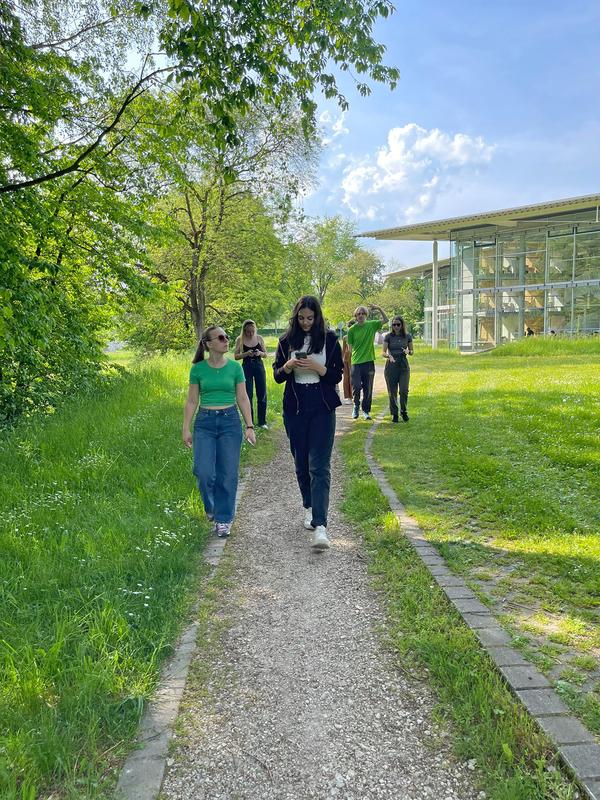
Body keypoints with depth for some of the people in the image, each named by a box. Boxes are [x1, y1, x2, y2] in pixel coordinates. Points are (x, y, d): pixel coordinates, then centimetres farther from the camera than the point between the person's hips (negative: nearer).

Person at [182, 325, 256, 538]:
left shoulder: (235, 367, 2)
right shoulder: (198, 369, 1)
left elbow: (242, 399, 5)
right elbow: (192, 401, 5)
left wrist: (249, 427, -1)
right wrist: (186, 429, 1)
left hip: (230, 421, 1)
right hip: (205, 422, 0)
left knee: (227, 474, 1)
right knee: (204, 473, -7)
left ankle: (223, 519, 16)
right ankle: (210, 508, 23)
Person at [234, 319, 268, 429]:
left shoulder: (259, 338, 1)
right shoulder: (240, 340, -4)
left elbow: (265, 354, 8)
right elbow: (236, 356, -1)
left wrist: (260, 353, -14)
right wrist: (246, 354, -18)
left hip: (259, 367, 2)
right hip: (247, 367, -1)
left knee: (262, 395, 3)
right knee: (248, 395, 1)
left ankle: (262, 422, 15)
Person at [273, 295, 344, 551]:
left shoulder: (329, 339, 0)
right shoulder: (286, 341, 5)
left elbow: (337, 375, 1)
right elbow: (277, 376, 8)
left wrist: (317, 367, -16)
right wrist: (288, 366, -13)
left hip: (322, 408, -3)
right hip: (295, 408, 3)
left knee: (319, 466, -10)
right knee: (301, 462, 13)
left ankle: (320, 525, -16)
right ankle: (309, 508, 35)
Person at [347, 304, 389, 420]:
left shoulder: (372, 325, 5)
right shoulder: (352, 329, 0)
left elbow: (385, 320, 1)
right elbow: (350, 347, 3)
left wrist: (379, 309, -12)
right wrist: (348, 360, -1)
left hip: (369, 362, 2)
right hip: (356, 362, -2)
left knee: (368, 389, 7)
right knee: (356, 387, -8)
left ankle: (366, 410, 21)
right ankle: (356, 406, 18)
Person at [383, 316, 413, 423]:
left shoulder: (407, 336, 4)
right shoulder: (388, 336, 0)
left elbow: (411, 352, 12)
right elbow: (383, 353, -1)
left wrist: (408, 351, -11)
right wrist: (389, 355, -23)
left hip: (403, 365, 1)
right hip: (391, 366, -1)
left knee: (404, 390, -9)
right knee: (392, 392, 1)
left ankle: (403, 411, 13)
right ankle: (394, 414, 14)